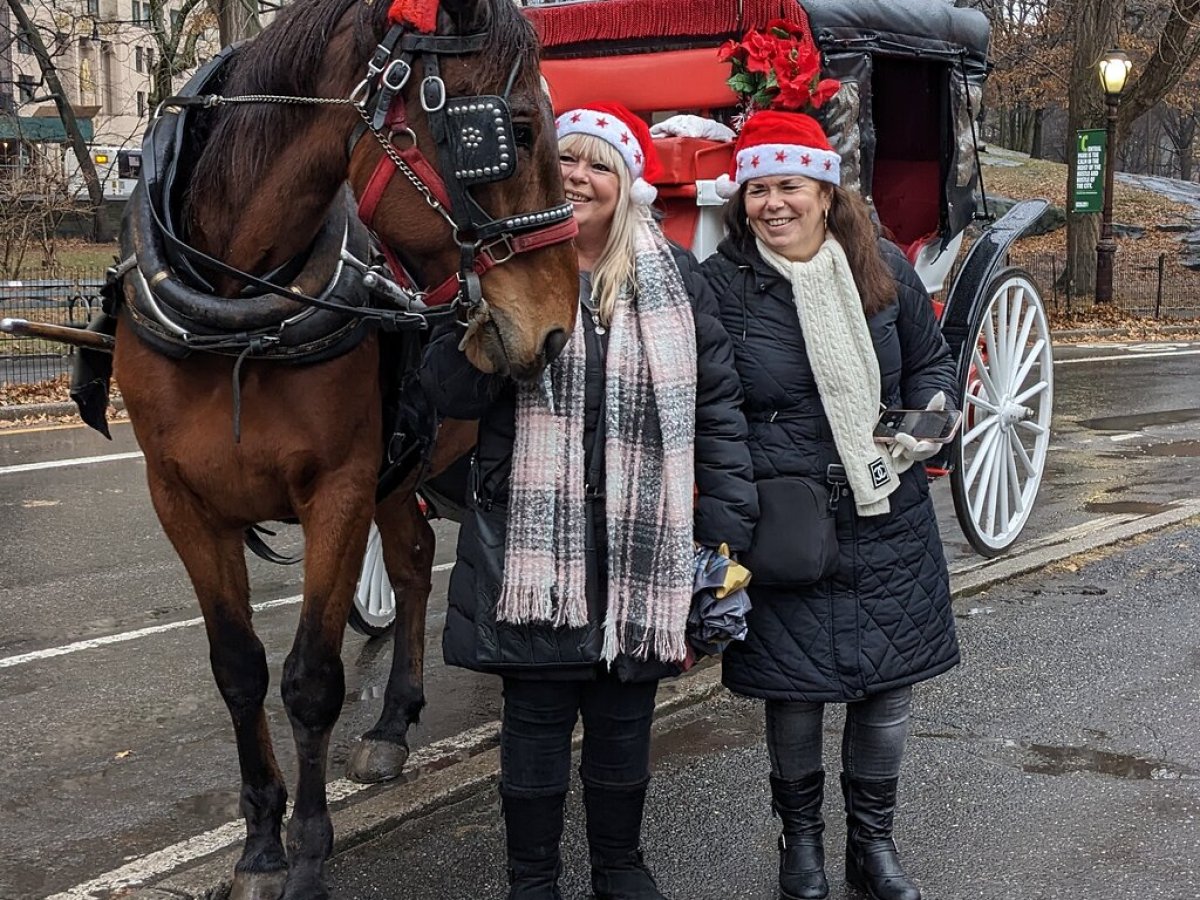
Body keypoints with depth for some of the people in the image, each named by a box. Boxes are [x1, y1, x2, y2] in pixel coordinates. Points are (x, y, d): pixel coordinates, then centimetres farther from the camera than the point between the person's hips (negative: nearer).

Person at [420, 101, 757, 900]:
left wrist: (730, 525, -3)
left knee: (624, 716, 14)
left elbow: (718, 404, 3)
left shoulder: (675, 279, 3)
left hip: (640, 545, 1)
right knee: (536, 714, 8)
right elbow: (452, 395, -6)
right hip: (532, 542, -1)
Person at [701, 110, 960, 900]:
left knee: (889, 683, 10)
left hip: (890, 520, 3)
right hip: (784, 524, -3)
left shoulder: (884, 268, 1)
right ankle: (801, 836, 31)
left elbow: (931, 359, 14)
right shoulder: (721, 285, -7)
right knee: (795, 685, 8)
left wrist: (932, 417, -5)